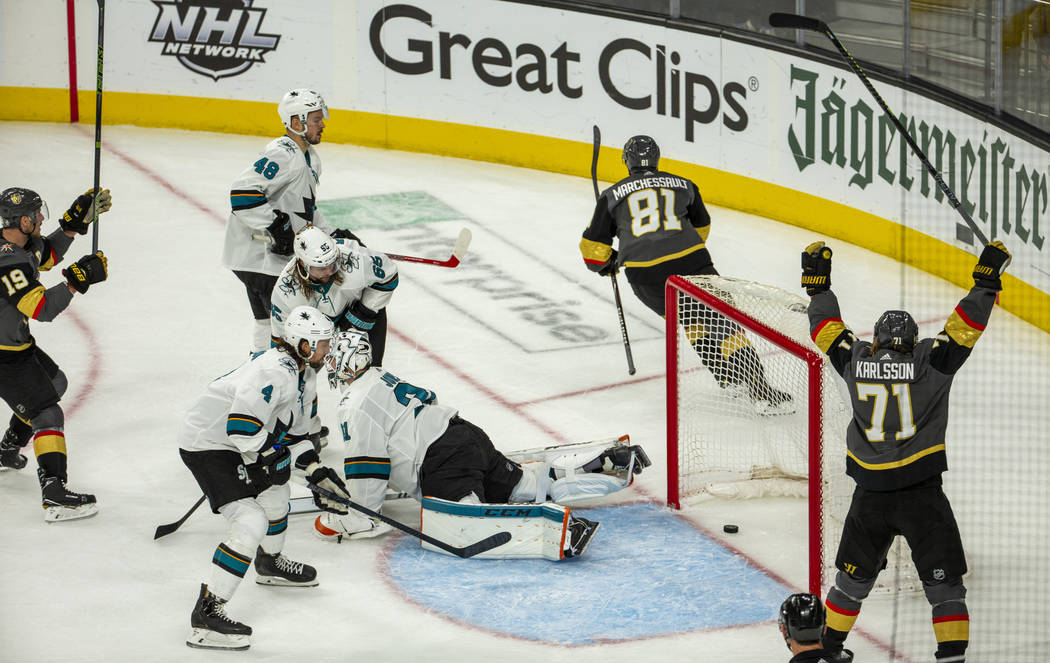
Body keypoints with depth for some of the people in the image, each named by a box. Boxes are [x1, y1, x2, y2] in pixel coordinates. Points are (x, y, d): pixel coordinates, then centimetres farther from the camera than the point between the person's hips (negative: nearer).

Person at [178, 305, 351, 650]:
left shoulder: (304, 375, 10)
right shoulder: (276, 369, -25)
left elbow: (296, 433, 19)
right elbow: (244, 416, -34)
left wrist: (317, 473, 8)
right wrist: (269, 455, -21)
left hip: (233, 442, 11)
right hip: (207, 446, -11)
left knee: (274, 489, 30)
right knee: (251, 522, -20)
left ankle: (271, 563, 58)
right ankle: (206, 614, -21)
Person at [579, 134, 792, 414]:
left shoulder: (612, 195, 16)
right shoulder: (682, 185, 21)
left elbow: (594, 247, 14)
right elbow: (701, 226, 35)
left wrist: (606, 264, 36)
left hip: (644, 274, 1)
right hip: (690, 261, -1)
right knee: (723, 319, 2)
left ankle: (728, 378, 22)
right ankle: (761, 392, -9)